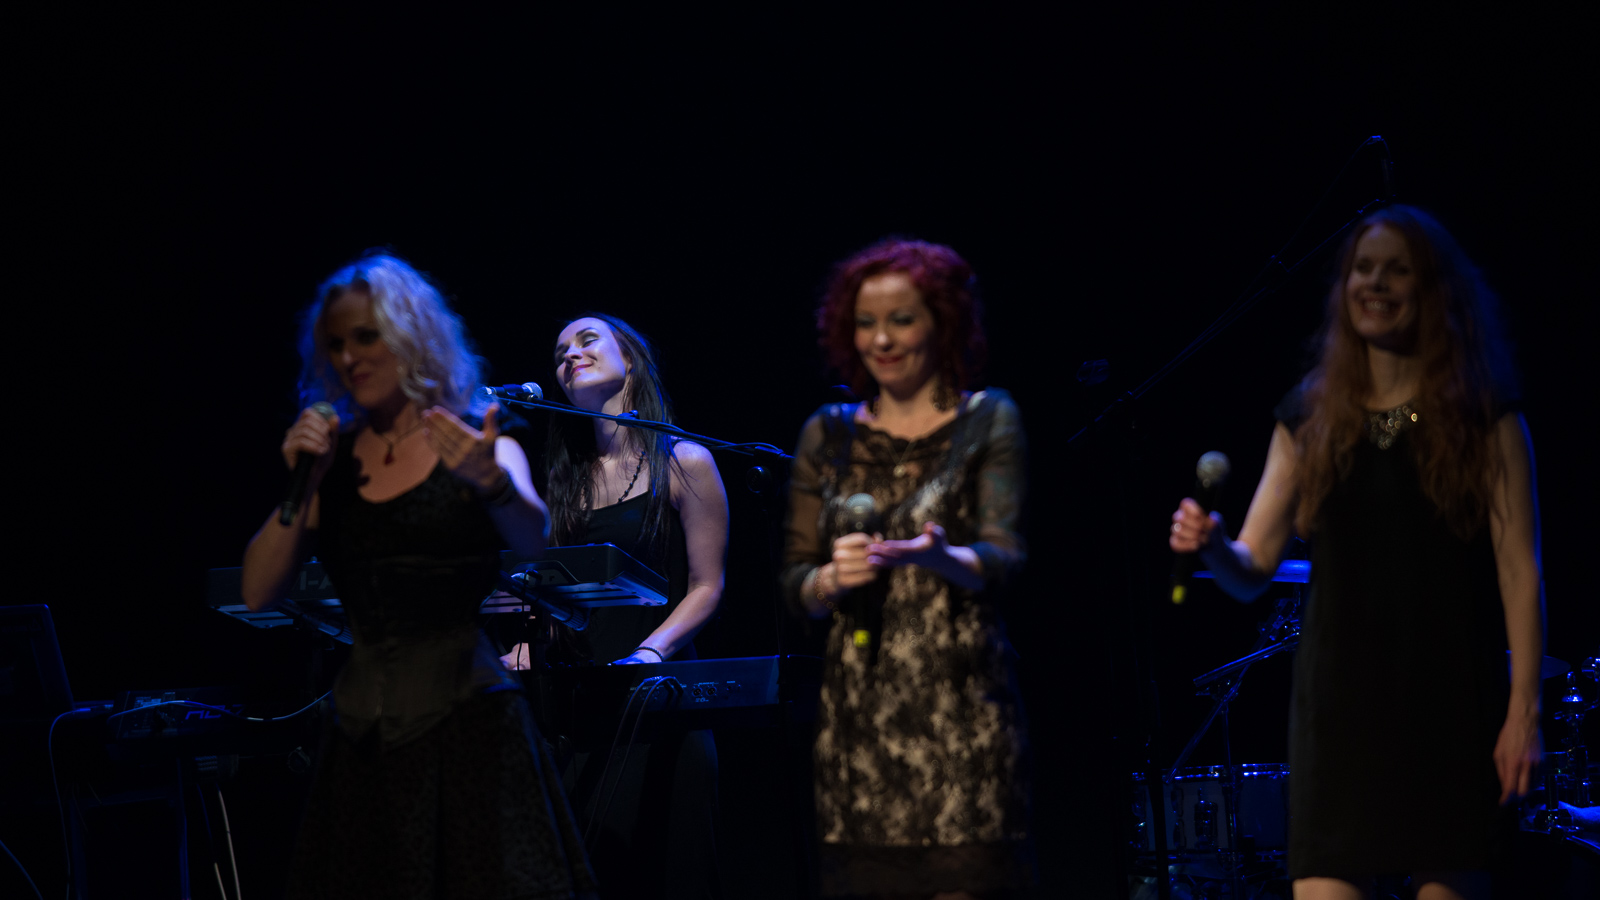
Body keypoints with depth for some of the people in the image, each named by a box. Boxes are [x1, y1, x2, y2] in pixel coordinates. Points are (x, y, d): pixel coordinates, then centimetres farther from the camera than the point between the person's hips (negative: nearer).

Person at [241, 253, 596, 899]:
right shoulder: (335, 456, 9)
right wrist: (299, 484, -7)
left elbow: (532, 538, -20)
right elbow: (258, 593, 5)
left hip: (463, 720, -3)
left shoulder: (476, 445, 0)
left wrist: (488, 480, -41)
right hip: (366, 735, 3)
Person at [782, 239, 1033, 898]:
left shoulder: (988, 420, 5)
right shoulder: (829, 435, 14)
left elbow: (1003, 558, -7)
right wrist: (831, 580, -10)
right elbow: (793, 580, 13)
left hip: (960, 701, -3)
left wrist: (939, 557, -28)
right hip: (857, 713, 3)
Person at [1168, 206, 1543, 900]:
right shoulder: (1310, 419, 9)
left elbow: (1520, 574, -3)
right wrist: (1210, 545, -15)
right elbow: (1253, 569, 8)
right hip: (1339, 705, 2)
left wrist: (1524, 711, -10)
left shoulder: (1483, 417, 1)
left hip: (1450, 706, -2)